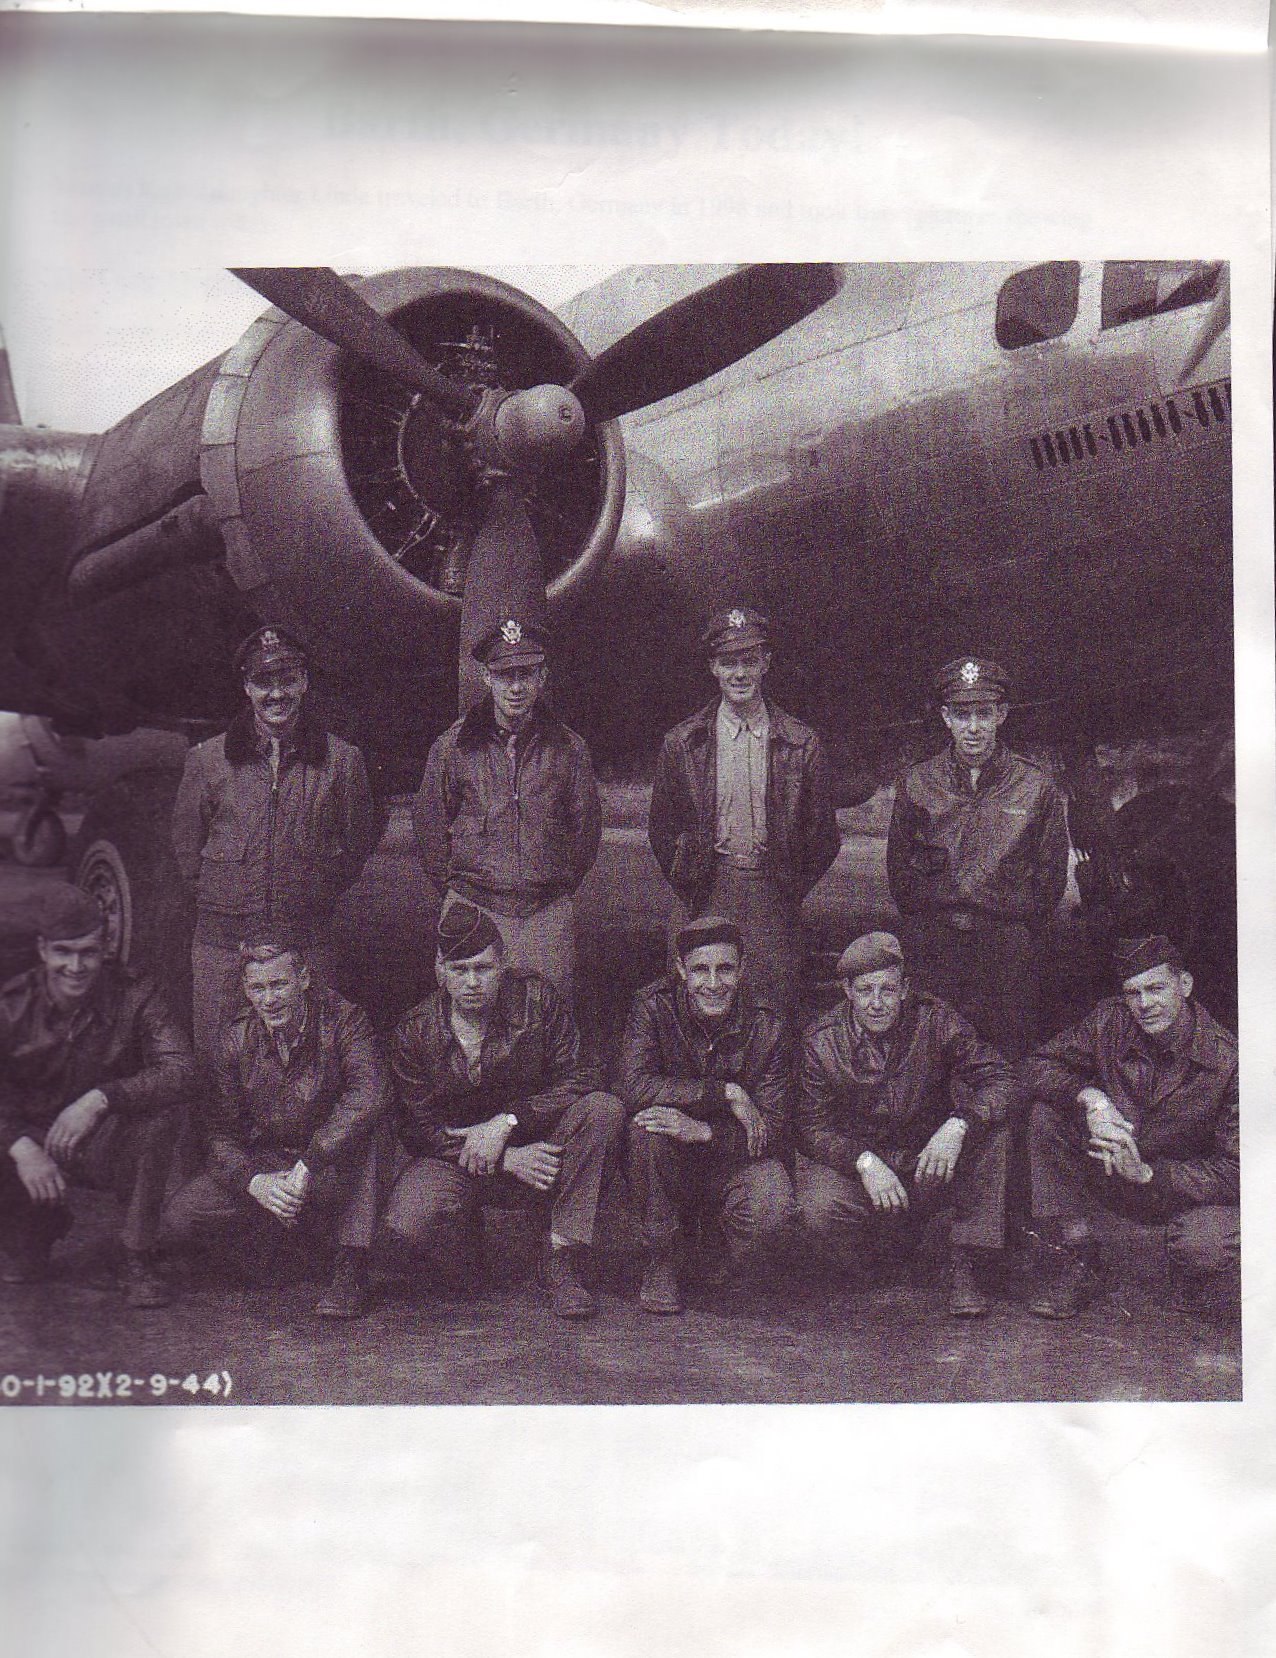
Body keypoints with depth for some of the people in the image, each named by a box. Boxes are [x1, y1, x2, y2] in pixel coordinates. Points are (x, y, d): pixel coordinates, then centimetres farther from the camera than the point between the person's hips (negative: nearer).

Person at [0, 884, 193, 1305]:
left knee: (159, 1112, -32)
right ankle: (37, 1227, 11)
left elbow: (181, 1069, -27)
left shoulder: (133, 994, -13)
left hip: (111, 1145, -2)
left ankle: (138, 1259, -15)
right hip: (37, 1147, 2)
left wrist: (98, 1099, -37)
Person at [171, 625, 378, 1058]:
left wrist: (320, 894, 9)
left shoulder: (342, 760, 1)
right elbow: (185, 840, 14)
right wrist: (215, 895, 9)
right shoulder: (207, 759, 3)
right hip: (222, 939, 1)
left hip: (306, 939, -1)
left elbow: (360, 840, 13)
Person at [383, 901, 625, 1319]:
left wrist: (505, 1122, -25)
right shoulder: (414, 1032, -8)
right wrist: (506, 1160, -20)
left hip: (534, 1145, 1)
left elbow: (576, 1080, -13)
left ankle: (563, 1260, -18)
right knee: (406, 1227, -31)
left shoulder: (537, 999, -9)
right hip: (453, 1157, 0)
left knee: (603, 1109, -28)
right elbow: (418, 1131, -9)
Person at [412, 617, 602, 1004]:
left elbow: (586, 827, 12)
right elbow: (429, 823, 10)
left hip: (548, 915, 1)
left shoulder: (569, 748, 5)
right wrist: (452, 888, 9)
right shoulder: (452, 745, 3)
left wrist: (559, 888, 11)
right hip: (470, 911, 0)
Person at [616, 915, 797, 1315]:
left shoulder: (768, 1028, -8)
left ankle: (726, 1268, 7)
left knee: (774, 1211, -31)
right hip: (667, 1168, 0)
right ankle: (660, 1264, -11)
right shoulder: (654, 1008, -10)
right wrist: (726, 1094, -27)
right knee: (649, 1125, -32)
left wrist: (704, 1130, -30)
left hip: (736, 1161, 0)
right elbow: (633, 1086, -26)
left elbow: (772, 1130, -13)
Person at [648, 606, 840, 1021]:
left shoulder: (802, 744, 3)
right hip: (708, 902, 0)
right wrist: (689, 891, 6)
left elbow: (824, 835, 9)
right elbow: (661, 830, 10)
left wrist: (791, 892, 6)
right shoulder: (682, 743, 5)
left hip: (775, 900, 0)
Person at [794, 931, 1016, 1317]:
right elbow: (812, 1126, -10)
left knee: (991, 1125, -25)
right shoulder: (821, 1041, -10)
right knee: (821, 1210, -32)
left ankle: (964, 1264, -17)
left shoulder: (935, 1020, -11)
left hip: (928, 1159, 1)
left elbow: (1000, 1078, -15)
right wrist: (864, 1161, -29)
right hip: (852, 1158, -1)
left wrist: (957, 1127, -33)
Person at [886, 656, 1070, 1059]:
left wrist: (1014, 938, 2)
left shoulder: (1037, 787, 4)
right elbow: (899, 874, 11)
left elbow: (1051, 878, 8)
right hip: (930, 959, 1)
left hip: (1010, 963, 0)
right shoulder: (915, 784, 6)